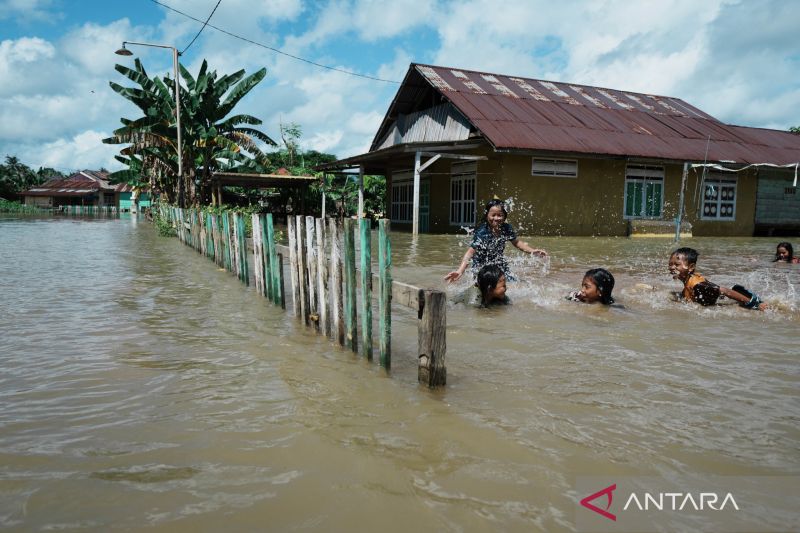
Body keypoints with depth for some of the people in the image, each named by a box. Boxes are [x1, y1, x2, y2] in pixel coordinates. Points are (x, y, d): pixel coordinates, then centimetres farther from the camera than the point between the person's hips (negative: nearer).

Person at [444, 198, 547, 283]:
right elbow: (470, 252, -33)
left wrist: (532, 251, 1)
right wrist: (460, 271, -46)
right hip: (482, 268, -5)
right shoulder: (482, 232, -26)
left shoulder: (507, 229, -9)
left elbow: (516, 242, 11)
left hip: (500, 266, 5)